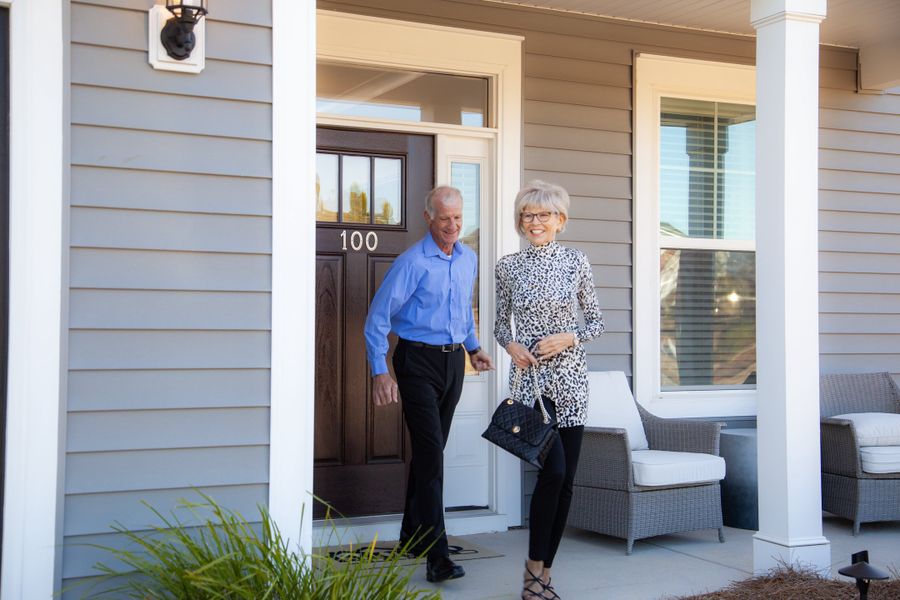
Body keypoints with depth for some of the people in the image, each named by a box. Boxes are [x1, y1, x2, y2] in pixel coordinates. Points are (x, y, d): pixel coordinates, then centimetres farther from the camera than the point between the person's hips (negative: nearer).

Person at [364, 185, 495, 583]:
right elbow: (378, 317, -13)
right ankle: (436, 555, -13)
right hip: (419, 361, -7)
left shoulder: (469, 260, 9)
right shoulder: (413, 262, -13)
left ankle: (412, 532, 31)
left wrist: (473, 347, 31)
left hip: (453, 361, 7)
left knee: (432, 450, 15)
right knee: (430, 453, -13)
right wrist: (380, 372, -18)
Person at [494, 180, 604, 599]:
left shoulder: (576, 261, 4)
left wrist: (569, 338, -10)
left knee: (565, 479, 3)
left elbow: (597, 322, 8)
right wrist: (511, 345, -10)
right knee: (553, 469, -15)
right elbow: (500, 325, 11)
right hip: (529, 376, -2)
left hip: (570, 375, 2)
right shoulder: (508, 266, 4)